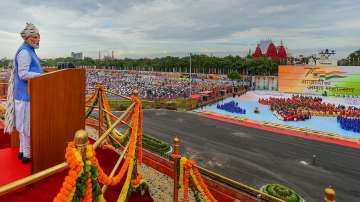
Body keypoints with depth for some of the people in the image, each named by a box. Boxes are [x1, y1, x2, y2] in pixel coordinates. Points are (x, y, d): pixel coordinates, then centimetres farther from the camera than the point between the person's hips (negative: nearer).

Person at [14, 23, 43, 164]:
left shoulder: (29, 51, 15)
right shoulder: (24, 52, -16)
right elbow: (23, 74, -22)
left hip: (28, 93, 10)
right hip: (26, 94, -10)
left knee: (24, 124, 16)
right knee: (27, 124, -2)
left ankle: (22, 151, 27)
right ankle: (26, 155, 8)